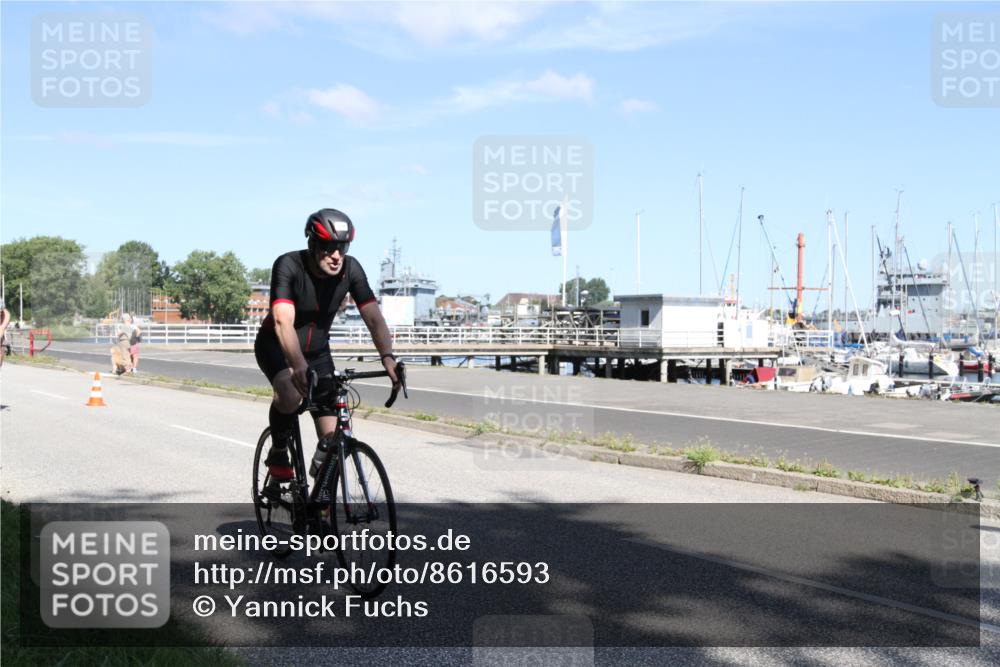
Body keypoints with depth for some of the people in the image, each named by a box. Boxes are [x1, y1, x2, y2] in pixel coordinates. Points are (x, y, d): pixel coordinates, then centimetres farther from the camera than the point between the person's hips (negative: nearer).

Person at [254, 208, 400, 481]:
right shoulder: (288, 265, -29)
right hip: (276, 347, -3)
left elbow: (374, 317, -23)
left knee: (332, 437, -5)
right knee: (290, 394, -36)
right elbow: (283, 322, -42)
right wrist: (299, 366, -56)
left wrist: (387, 357, -40)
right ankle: (278, 454, -8)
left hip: (317, 351, 4)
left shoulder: (351, 269, -18)